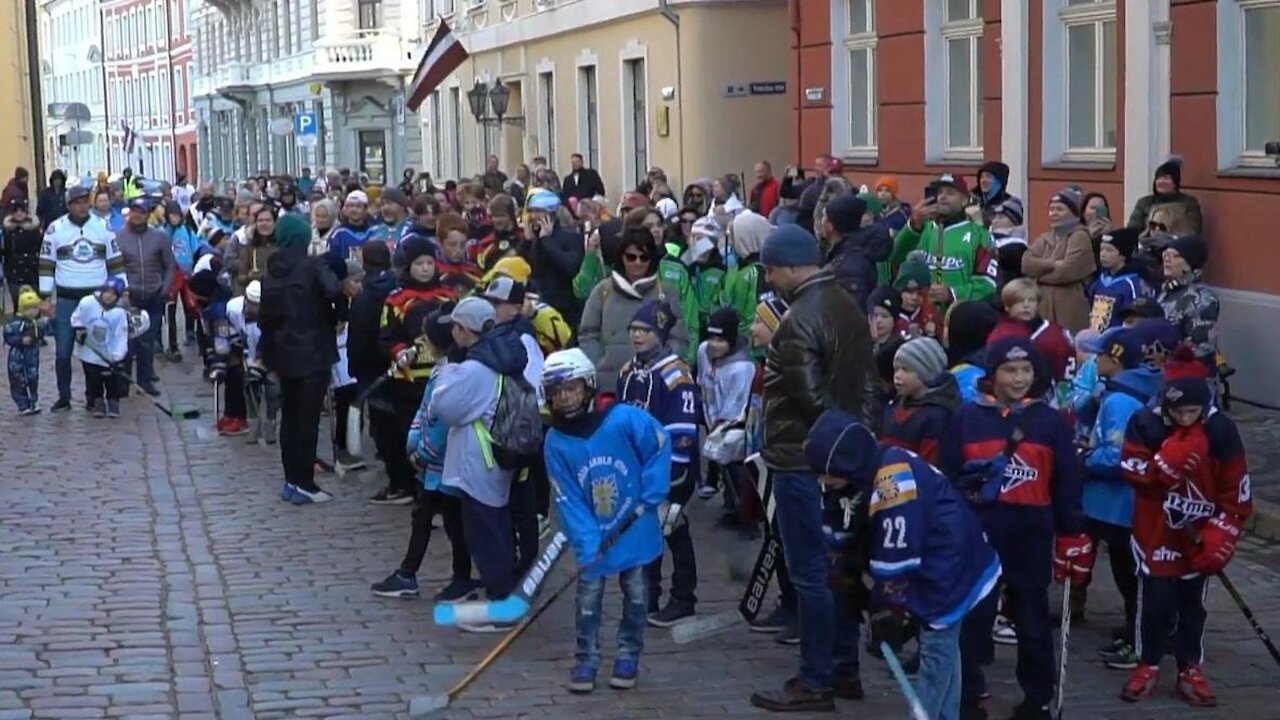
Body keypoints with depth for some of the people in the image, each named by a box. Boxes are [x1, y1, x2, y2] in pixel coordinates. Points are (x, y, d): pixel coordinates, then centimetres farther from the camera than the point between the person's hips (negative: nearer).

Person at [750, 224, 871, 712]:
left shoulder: (800, 319, -20)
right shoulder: (847, 306, 10)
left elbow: (807, 395, -22)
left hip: (803, 457, -9)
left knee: (810, 570, -3)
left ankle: (815, 682, 3)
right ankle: (844, 670, 23)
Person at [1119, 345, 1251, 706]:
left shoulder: (1221, 430, -11)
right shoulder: (1145, 423, -12)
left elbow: (1237, 488, -6)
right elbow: (1134, 474, -14)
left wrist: (1223, 532, -11)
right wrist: (1168, 461, -28)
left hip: (1199, 534, 1)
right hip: (1155, 531, -1)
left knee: (1193, 603, 11)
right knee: (1155, 601, 5)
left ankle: (1190, 670, 22)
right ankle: (1148, 666, 21)